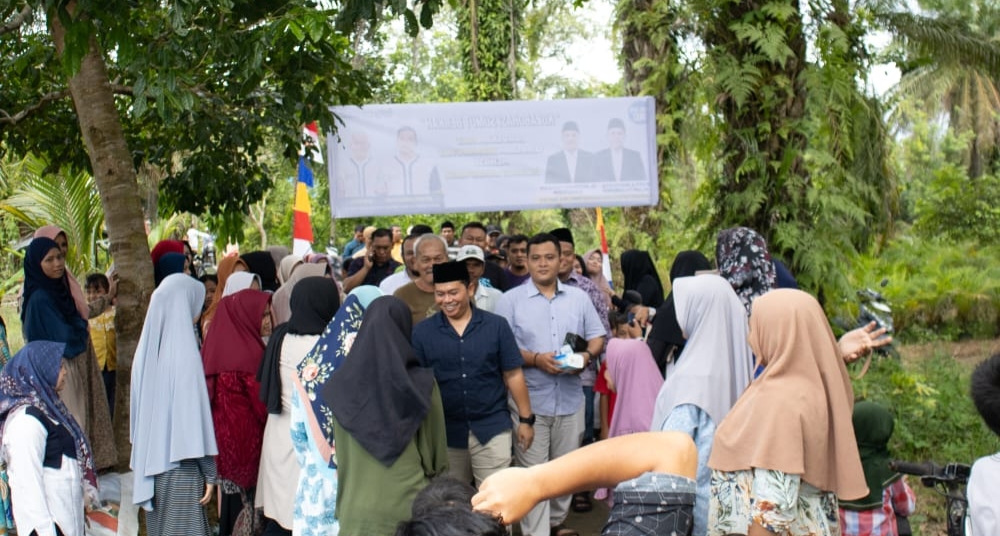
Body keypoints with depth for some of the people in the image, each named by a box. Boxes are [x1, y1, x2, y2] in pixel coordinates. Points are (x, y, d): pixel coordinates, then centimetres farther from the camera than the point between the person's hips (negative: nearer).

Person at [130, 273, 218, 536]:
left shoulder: (146, 349, 3)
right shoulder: (183, 349, -15)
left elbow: (138, 409, 11)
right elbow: (195, 413, -15)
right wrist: (209, 472, -10)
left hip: (150, 462, 7)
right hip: (180, 464, -7)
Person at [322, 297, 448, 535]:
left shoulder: (343, 387, -2)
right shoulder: (422, 384, -7)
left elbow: (340, 455, 6)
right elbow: (436, 447, 3)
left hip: (358, 508, 1)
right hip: (409, 504, -1)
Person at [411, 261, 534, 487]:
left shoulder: (496, 325, -2)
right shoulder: (422, 332, -1)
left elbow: (513, 375, 2)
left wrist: (525, 419, 2)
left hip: (492, 428, -1)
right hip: (446, 432, 1)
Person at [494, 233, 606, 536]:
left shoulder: (579, 297, 8)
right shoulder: (511, 300, -3)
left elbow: (597, 336, 11)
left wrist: (587, 355, -10)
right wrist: (535, 359, -19)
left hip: (570, 400, 4)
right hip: (529, 401, -4)